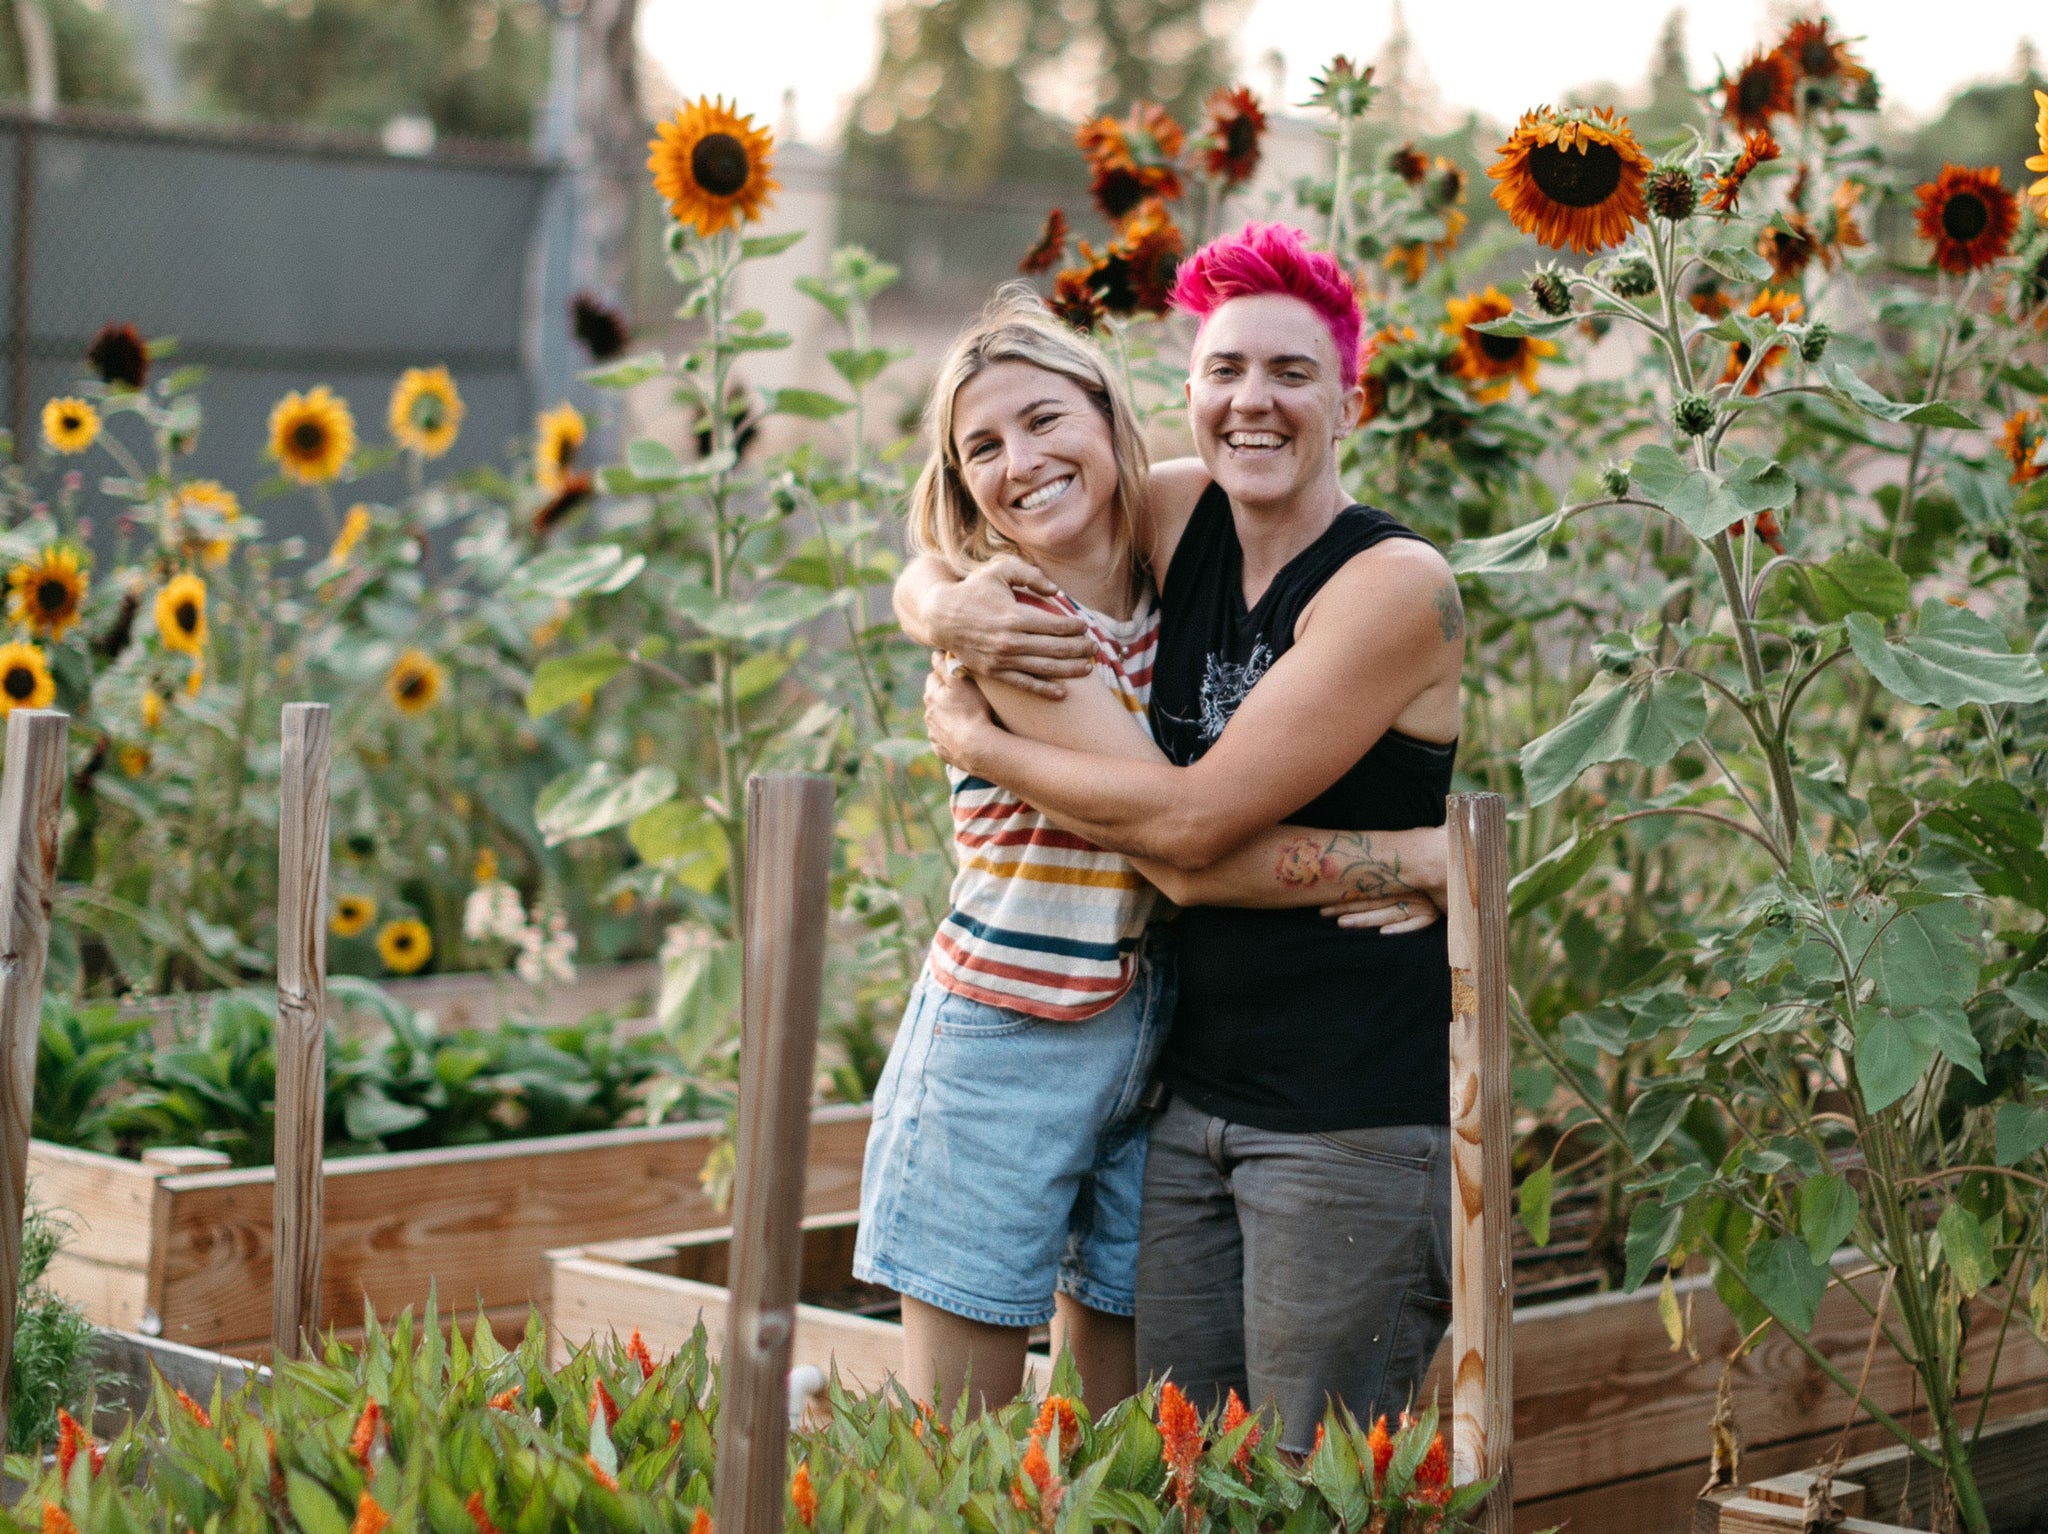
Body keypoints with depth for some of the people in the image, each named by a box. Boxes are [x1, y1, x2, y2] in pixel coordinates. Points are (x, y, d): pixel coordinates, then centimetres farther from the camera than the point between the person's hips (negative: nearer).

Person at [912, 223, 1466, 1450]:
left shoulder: (1397, 587, -15)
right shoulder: (1177, 515, 4)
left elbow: (1192, 820, -20)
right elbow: (927, 577, 14)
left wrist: (976, 745, -7)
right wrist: (953, 617, -10)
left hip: (1359, 1108, -6)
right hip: (1200, 1092, 6)